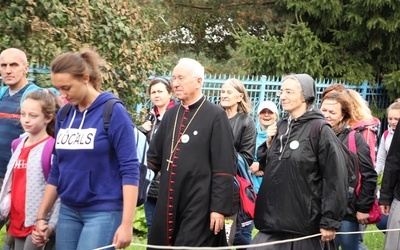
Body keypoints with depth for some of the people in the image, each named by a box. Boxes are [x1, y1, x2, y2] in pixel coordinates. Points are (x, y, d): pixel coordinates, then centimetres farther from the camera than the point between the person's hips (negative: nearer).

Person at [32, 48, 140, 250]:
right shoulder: (64, 114, 6)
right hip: (68, 211, 6)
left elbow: (130, 170, -13)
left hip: (104, 211, -6)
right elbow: (56, 169, 14)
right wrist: (41, 216, 12)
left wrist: (126, 224, -18)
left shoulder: (113, 112, -10)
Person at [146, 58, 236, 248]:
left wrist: (219, 207, -13)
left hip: (199, 206, -6)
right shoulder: (170, 115, 14)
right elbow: (154, 157, 22)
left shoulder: (215, 116, -6)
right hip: (167, 205, 6)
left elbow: (224, 168, -10)